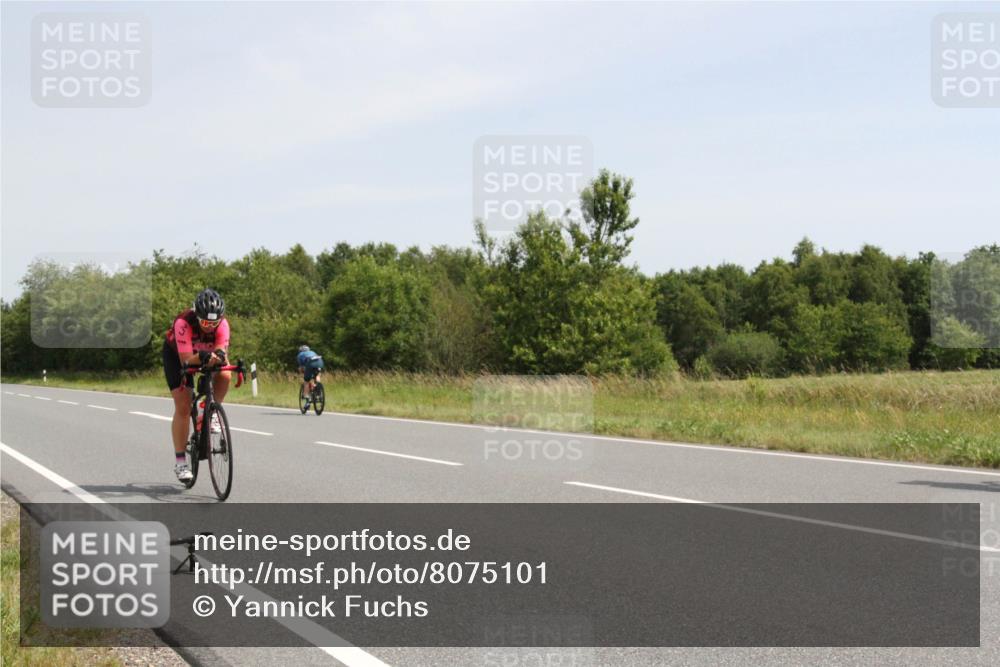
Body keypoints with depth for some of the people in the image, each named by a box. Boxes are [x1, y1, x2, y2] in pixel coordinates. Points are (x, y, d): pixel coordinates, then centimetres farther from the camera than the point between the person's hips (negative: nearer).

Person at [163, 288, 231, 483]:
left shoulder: (222, 324, -29)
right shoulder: (183, 323, -38)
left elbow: (221, 352, -34)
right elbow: (186, 360, -42)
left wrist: (219, 356, -57)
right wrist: (203, 356, -62)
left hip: (205, 354, 3)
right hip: (176, 355, -3)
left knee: (224, 375, -29)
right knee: (183, 407, -12)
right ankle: (180, 462, -5)